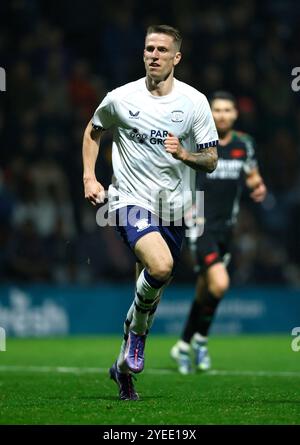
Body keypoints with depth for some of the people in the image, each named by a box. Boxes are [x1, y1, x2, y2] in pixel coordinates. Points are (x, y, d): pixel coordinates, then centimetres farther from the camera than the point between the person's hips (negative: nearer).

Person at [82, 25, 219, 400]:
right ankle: (137, 326, -1)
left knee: (151, 292, 12)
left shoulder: (194, 102, -1)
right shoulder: (121, 98, -3)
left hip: (172, 207, 3)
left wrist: (184, 154, -19)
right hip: (130, 200, -3)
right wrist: (89, 177, 5)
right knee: (160, 266, -30)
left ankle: (124, 366, 32)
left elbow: (211, 161, 2)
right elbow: (93, 131, 16)